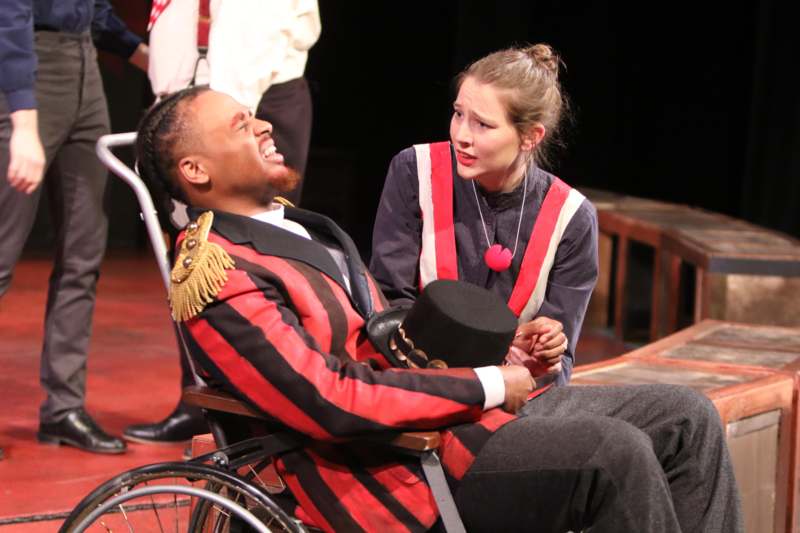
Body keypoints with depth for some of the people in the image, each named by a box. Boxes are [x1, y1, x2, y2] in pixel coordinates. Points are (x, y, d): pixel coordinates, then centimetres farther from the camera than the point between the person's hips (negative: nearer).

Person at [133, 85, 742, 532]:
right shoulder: (216, 277, -12)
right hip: (404, 470, -10)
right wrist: (485, 385, -14)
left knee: (686, 417, 1)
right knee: (614, 452, -26)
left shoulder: (303, 228, 20)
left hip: (465, 409, 10)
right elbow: (329, 403, -21)